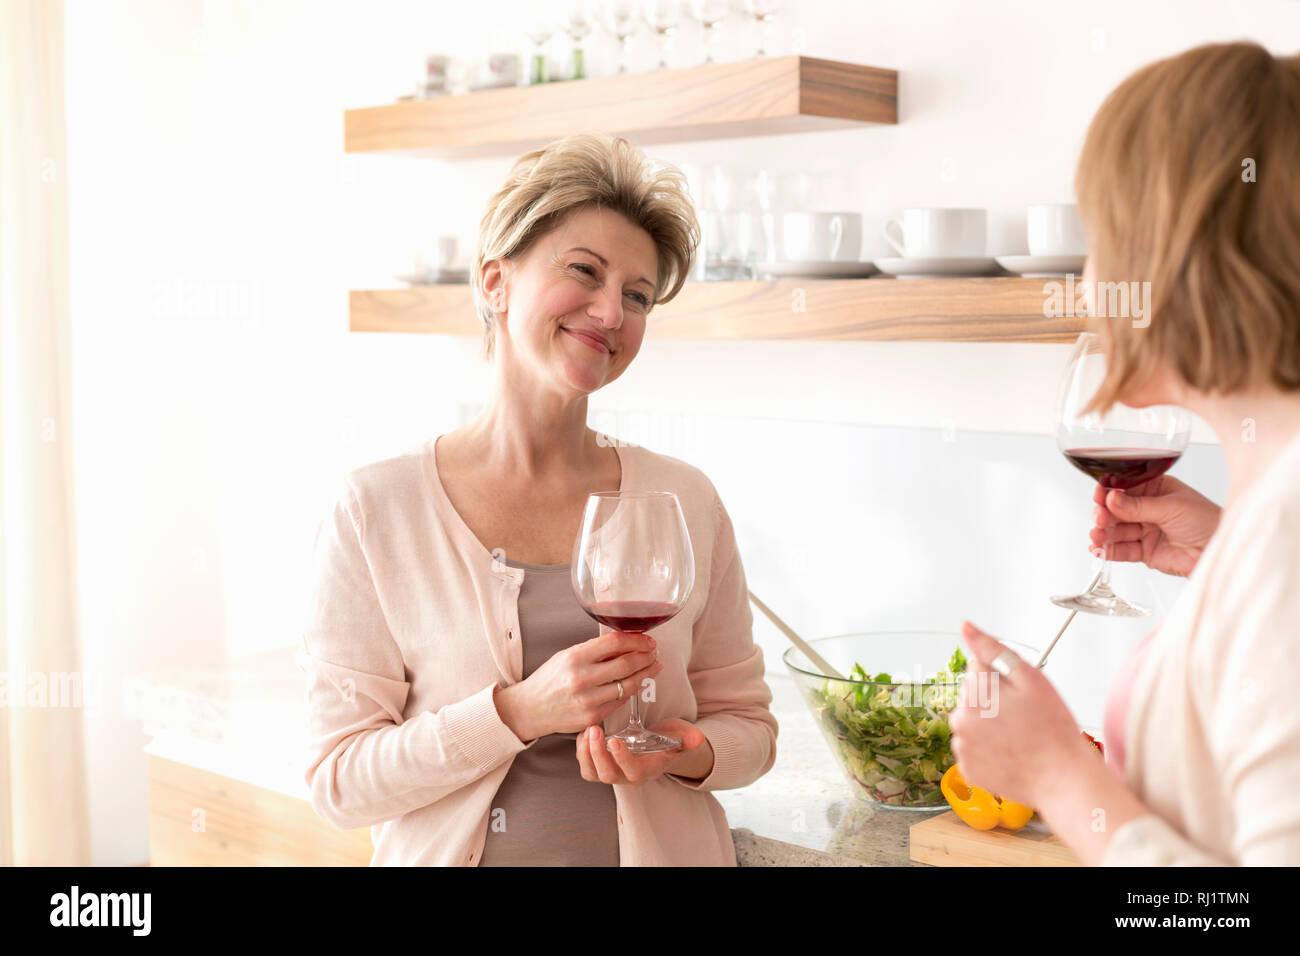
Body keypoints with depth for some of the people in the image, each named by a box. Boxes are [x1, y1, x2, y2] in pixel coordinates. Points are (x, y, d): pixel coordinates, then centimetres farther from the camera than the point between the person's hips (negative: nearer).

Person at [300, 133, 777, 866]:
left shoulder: (684, 501, -5)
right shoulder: (377, 509, -11)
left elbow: (748, 727, 3)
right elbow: (340, 779, -12)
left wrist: (681, 753, -18)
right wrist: (521, 712, -24)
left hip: (661, 847, 2)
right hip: (450, 849, -1)